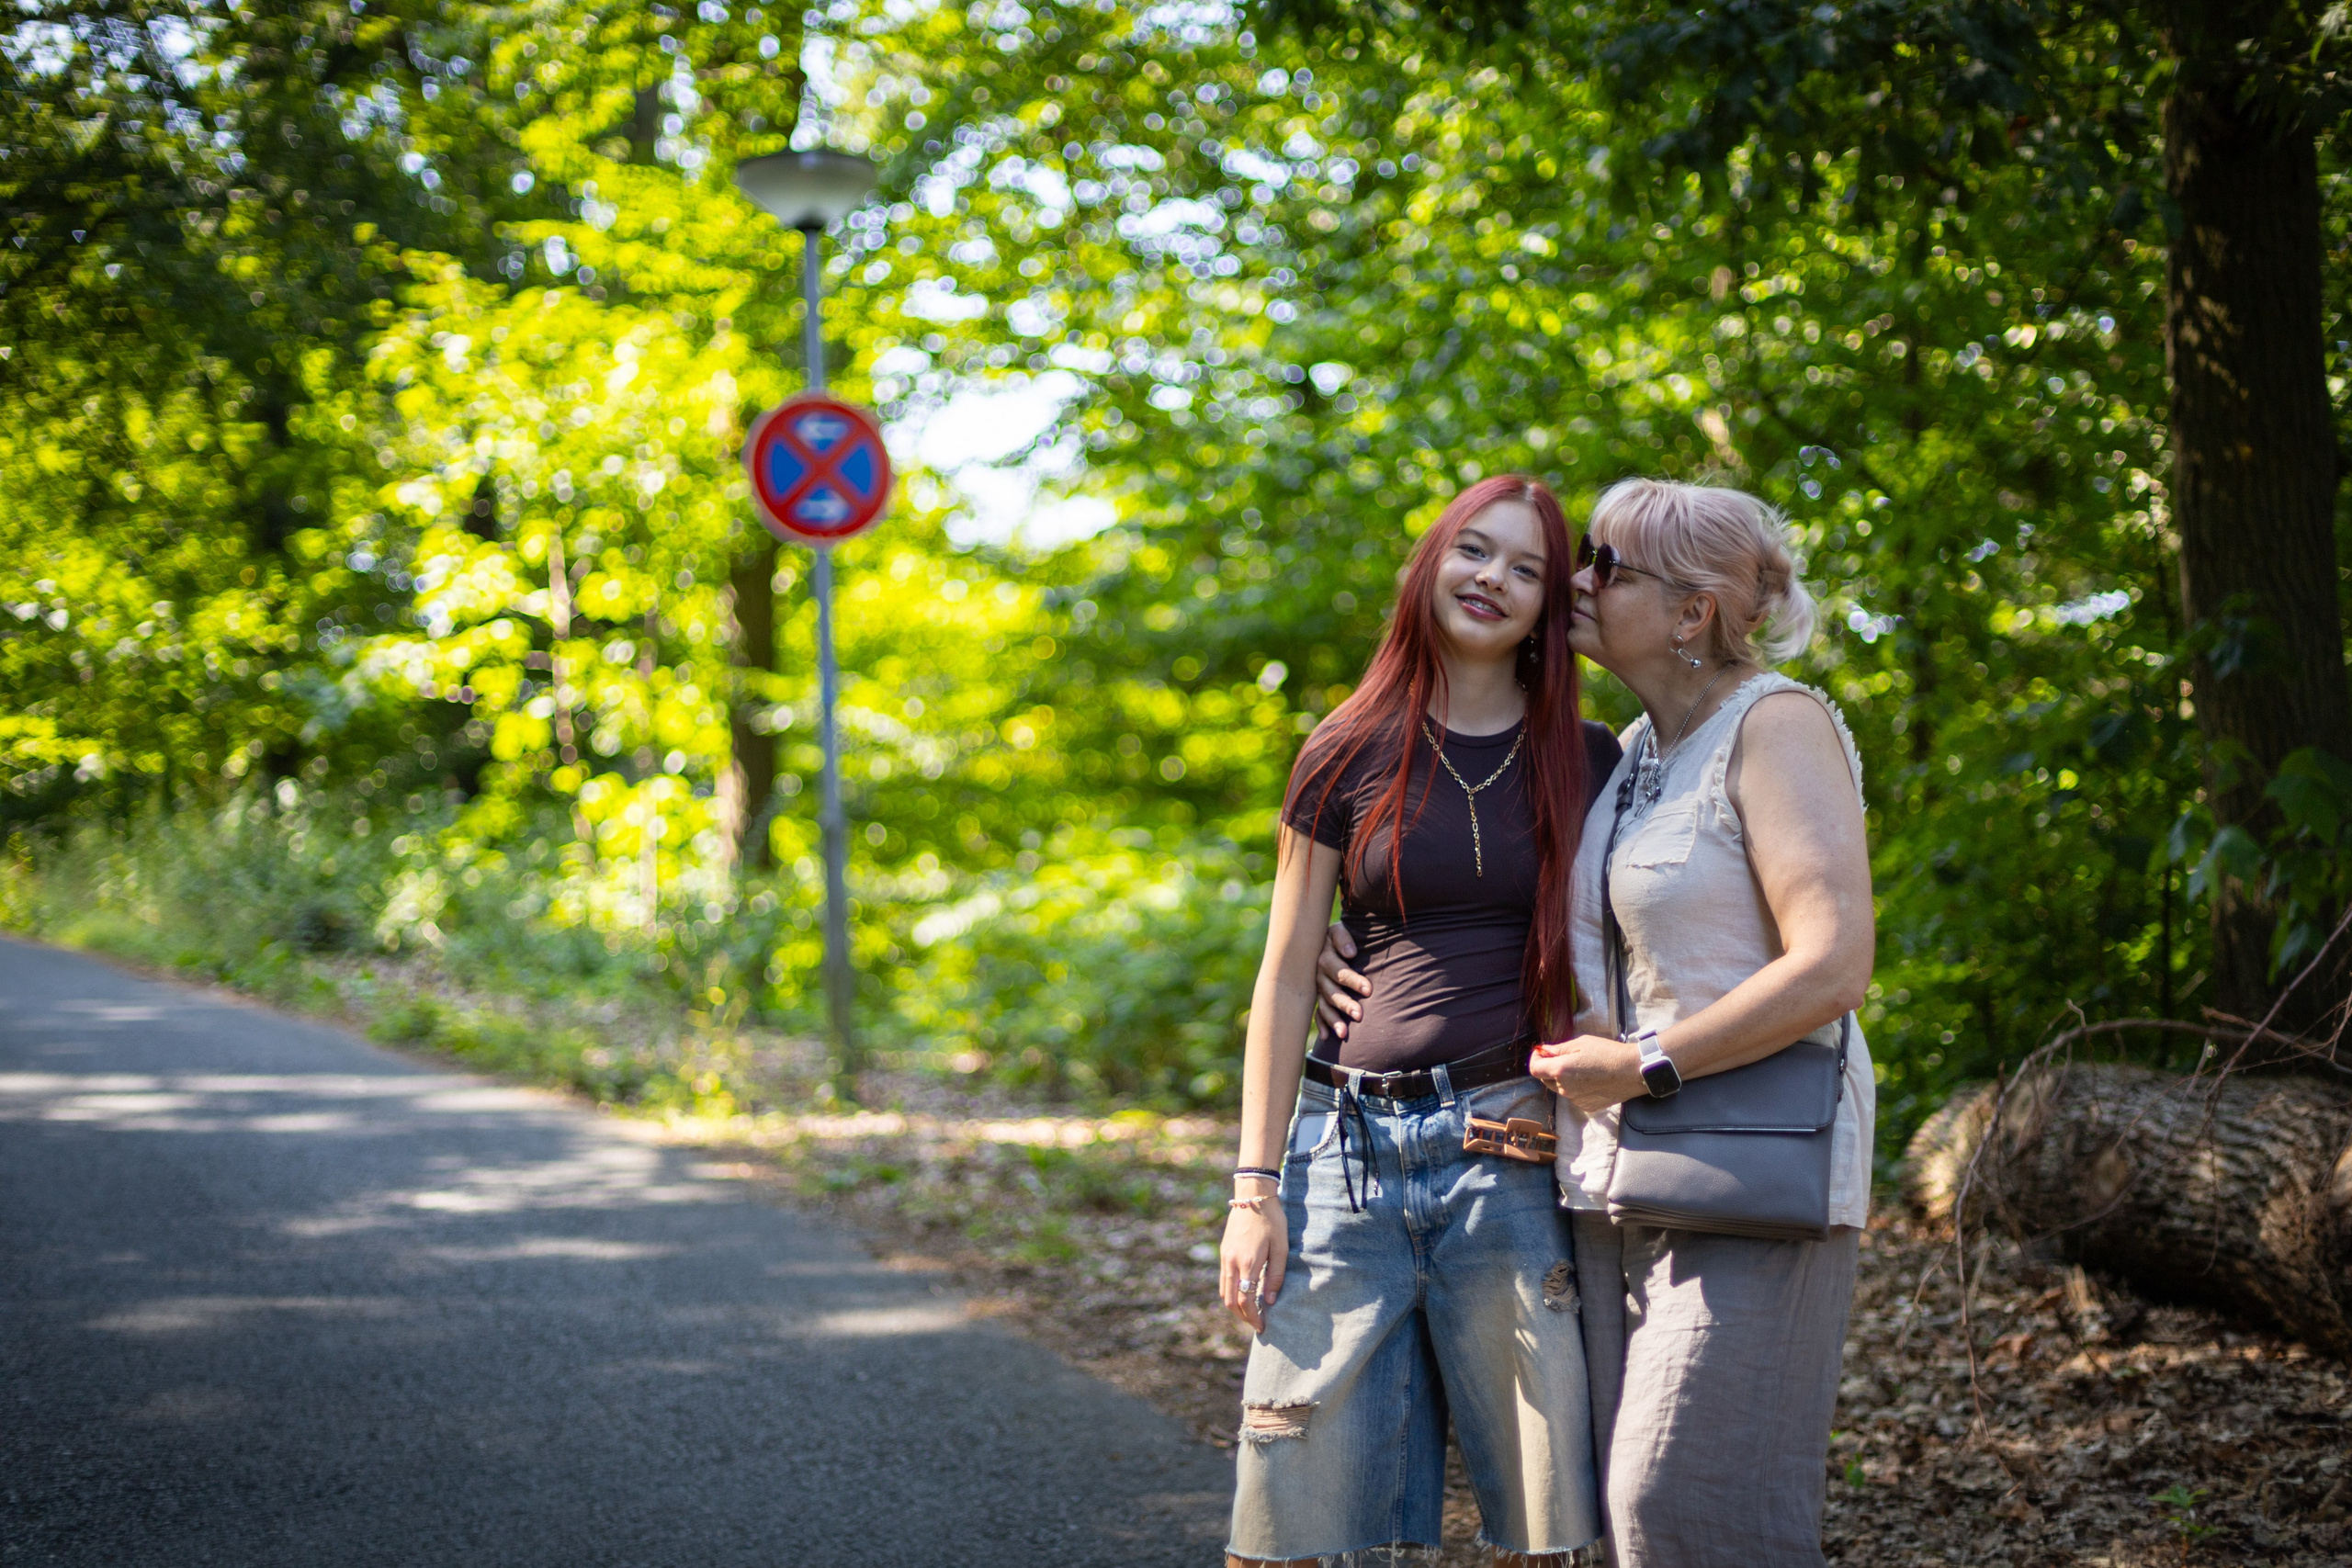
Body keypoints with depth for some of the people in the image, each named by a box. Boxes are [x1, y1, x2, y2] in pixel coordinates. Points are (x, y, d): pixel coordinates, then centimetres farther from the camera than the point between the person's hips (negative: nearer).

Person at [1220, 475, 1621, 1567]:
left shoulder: (1587, 766, 8)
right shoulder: (1347, 755, 7)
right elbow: (1285, 978, 7)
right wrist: (1255, 1185, 1)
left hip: (1511, 1153, 0)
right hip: (1352, 1148, 0)